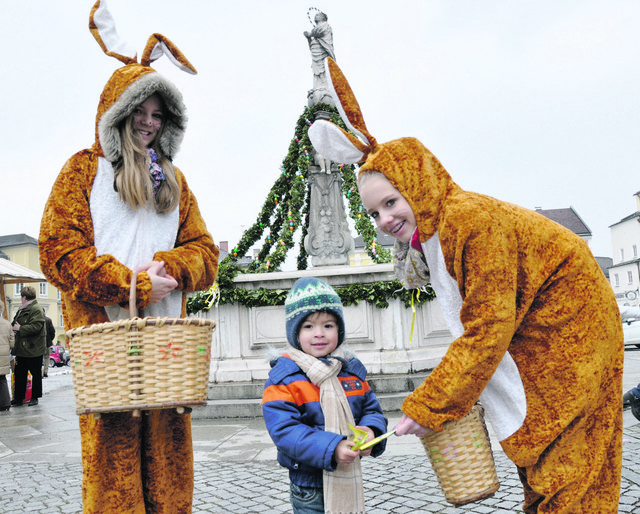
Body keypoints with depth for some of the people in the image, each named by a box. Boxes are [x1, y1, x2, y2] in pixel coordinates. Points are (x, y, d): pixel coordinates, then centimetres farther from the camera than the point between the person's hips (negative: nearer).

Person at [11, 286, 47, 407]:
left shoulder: (37, 310, -15)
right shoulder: (21, 310, 14)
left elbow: (36, 327, -26)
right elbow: (15, 323, 26)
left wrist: (20, 329, -18)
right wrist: (14, 328, 4)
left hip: (33, 349, -9)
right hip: (21, 348, 9)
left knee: (36, 374, 5)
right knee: (19, 373, 10)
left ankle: (35, 398, 14)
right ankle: (18, 398, 16)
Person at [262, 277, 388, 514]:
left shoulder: (352, 370, 3)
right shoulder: (283, 378, -13)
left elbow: (372, 409, 9)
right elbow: (284, 430, -20)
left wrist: (370, 430, -15)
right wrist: (332, 448, -29)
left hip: (350, 481, 5)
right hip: (309, 486, -4)